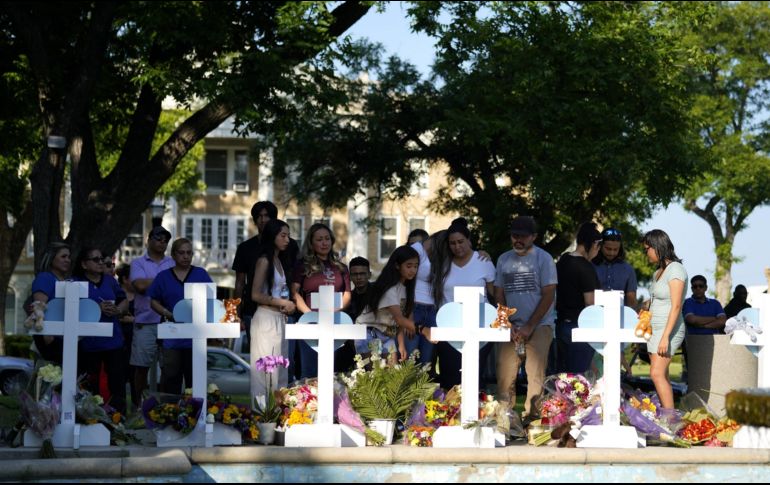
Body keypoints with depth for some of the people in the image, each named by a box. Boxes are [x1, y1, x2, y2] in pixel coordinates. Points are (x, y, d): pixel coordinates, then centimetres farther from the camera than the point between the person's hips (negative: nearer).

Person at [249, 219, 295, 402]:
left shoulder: (280, 260, 14)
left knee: (280, 370, 9)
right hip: (266, 319, -8)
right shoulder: (264, 260, -9)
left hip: (280, 320, 8)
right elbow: (256, 295, -14)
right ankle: (262, 407, -4)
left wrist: (289, 306, 5)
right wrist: (282, 303, -11)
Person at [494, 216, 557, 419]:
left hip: (539, 326, -4)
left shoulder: (543, 258, -1)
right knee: (504, 375, -3)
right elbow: (499, 295, 13)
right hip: (511, 329, 4)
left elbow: (549, 295, -5)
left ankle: (531, 416, -6)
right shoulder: (504, 260, 12)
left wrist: (529, 327, -9)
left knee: (536, 375, -9)